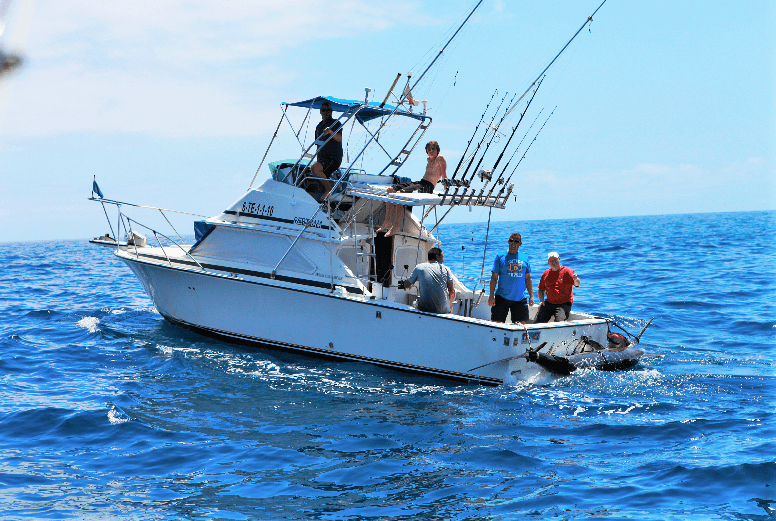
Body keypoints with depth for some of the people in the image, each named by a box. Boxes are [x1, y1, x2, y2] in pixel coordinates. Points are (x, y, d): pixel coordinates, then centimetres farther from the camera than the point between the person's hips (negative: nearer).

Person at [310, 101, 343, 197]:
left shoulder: (336, 124, -5)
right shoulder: (319, 126, 18)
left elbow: (339, 139, -24)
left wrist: (330, 132, -43)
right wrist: (318, 159, 22)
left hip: (334, 159, -8)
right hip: (323, 159, 8)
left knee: (315, 168, -29)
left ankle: (329, 189, -17)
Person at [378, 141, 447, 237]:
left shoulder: (440, 159, -3)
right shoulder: (429, 159, 23)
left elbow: (444, 176, -9)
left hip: (427, 187, -10)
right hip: (420, 182, 10)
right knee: (391, 190, 0)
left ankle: (396, 226, -29)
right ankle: (387, 221, -1)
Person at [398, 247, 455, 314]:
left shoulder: (419, 267, 6)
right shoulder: (446, 269, 4)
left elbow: (406, 285, 17)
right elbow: (451, 291, 2)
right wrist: (450, 306, 16)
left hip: (424, 308, 1)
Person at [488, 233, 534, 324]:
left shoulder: (524, 258, 11)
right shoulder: (500, 257, 2)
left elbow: (528, 278, 14)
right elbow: (494, 277, 0)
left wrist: (531, 296, 7)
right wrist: (491, 296, -8)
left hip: (520, 299, 3)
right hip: (502, 297, -2)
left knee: (522, 323, 2)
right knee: (496, 323, -5)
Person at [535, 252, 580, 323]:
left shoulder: (567, 271, -2)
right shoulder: (546, 273, 13)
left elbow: (577, 284, -17)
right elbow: (541, 290, 22)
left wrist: (576, 280, -41)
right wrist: (541, 300, 3)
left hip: (564, 303, -5)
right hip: (549, 303, 5)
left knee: (559, 322, -27)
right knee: (539, 321, -11)